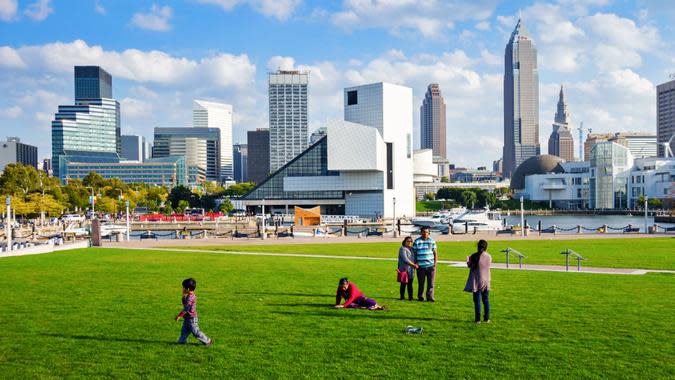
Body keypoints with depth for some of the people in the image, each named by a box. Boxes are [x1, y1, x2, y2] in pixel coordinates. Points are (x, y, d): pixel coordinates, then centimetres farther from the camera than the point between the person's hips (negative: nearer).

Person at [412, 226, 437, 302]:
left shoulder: (432, 241, 9)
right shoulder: (417, 241, 5)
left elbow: (435, 252, 13)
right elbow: (414, 253, 9)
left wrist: (435, 262, 3)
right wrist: (415, 263, 0)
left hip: (431, 265, 1)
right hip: (421, 266, -1)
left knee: (431, 282, -4)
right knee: (421, 283, 5)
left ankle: (430, 296, -1)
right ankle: (420, 297, 15)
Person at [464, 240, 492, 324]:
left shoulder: (474, 256, -14)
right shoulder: (489, 257, -4)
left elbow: (469, 266, -3)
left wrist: (468, 259, 18)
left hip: (477, 281, -3)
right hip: (486, 281, 3)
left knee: (477, 300, 3)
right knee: (486, 300, 14)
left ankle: (478, 319, 4)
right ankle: (486, 318, 18)